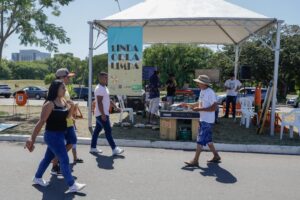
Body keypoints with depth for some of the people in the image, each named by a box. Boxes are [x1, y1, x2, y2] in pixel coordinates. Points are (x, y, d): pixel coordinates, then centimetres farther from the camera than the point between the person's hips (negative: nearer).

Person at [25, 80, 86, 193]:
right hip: (52, 136, -9)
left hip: (60, 135, 9)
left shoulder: (64, 101, 4)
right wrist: (32, 139, -22)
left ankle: (37, 178, 41)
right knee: (64, 160, -3)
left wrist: (72, 107, -6)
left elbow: (67, 116, 12)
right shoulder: (50, 104, -20)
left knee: (48, 157, 22)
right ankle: (72, 185, 6)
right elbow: (41, 122, -22)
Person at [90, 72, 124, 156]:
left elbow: (109, 100, 23)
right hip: (101, 114, -10)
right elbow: (99, 102, -22)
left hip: (103, 114, 10)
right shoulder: (99, 89, -16)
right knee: (108, 131, -8)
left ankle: (93, 147, 21)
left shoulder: (104, 88, 17)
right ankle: (114, 149, -5)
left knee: (97, 130, 13)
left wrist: (116, 107, 16)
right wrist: (103, 114, -25)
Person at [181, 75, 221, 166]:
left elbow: (213, 107, -23)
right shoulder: (202, 92, 10)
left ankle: (195, 160, 2)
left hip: (207, 121, -9)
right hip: (203, 120, 9)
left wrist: (200, 109, -24)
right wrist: (188, 105, 13)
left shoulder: (210, 93, -19)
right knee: (208, 139, 18)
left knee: (200, 140, -5)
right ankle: (216, 156, 31)